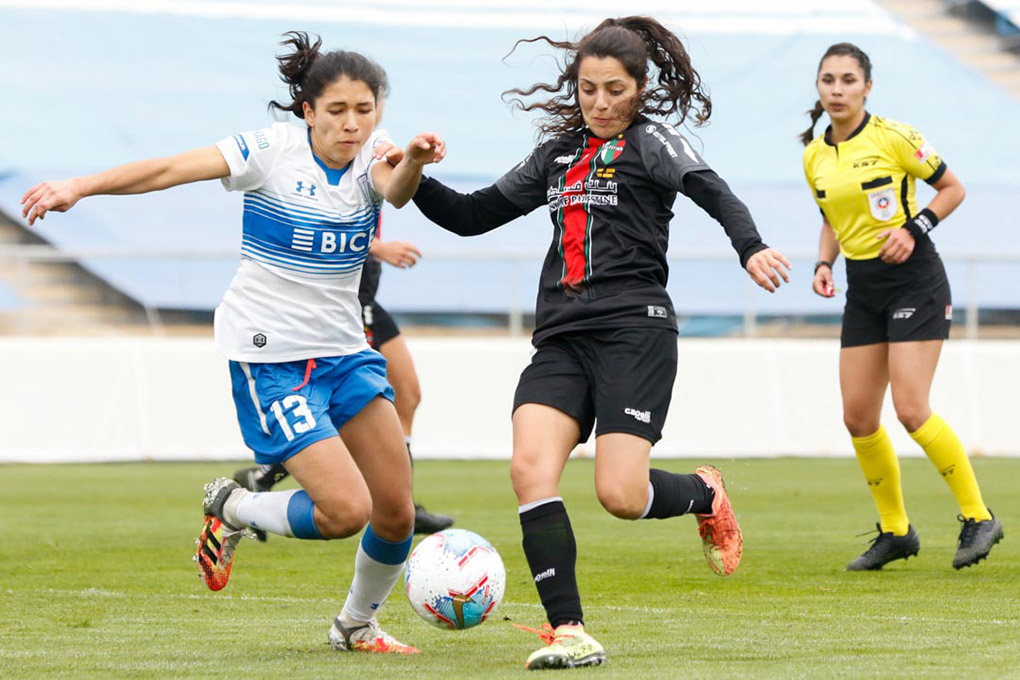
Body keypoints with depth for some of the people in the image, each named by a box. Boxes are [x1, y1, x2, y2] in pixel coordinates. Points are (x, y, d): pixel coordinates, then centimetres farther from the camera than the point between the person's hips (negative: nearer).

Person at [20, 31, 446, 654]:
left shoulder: (372, 155, -1)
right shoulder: (273, 151, -12)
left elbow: (395, 190, -24)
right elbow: (172, 169, -18)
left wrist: (415, 162, -47)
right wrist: (81, 186, -28)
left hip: (344, 350, 5)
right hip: (269, 356, -5)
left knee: (397, 513, 3)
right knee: (345, 510, -17)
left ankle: (356, 626, 30)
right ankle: (231, 510, 12)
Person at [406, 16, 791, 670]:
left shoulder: (650, 139, 1)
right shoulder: (559, 153, 19)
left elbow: (713, 192, -17)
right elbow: (472, 215, 23)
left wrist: (751, 248, -37)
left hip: (636, 330, -5)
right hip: (562, 339, 5)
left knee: (620, 495, -16)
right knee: (530, 468, -18)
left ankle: (703, 493, 20)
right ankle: (570, 634, -16)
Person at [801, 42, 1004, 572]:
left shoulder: (893, 136, -10)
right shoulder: (814, 156, 7)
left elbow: (952, 188, -2)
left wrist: (914, 229, -15)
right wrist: (824, 264, 3)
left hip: (914, 280, -6)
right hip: (863, 288, 6)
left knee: (911, 410, -15)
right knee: (858, 418, 2)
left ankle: (978, 517, -1)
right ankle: (895, 530, 17)